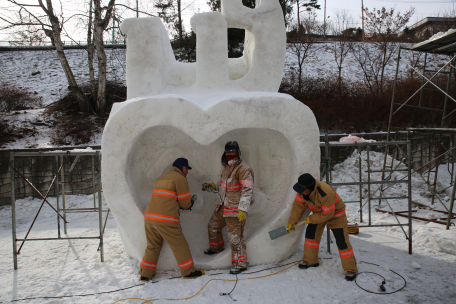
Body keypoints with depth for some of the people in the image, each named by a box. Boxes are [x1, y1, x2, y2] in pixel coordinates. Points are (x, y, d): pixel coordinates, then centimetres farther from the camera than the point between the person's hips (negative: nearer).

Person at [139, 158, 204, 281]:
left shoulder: (160, 179, 23)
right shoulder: (180, 179, -1)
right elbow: (185, 203, -2)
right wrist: (191, 202, 21)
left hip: (149, 217, 7)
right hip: (165, 220, -7)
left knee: (153, 246, 20)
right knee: (180, 246, 7)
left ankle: (145, 274, 25)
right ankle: (188, 272, 17)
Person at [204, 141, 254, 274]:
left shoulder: (243, 169, -18)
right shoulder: (226, 167, 10)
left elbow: (247, 190, -24)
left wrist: (242, 209, -30)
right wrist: (215, 187, 8)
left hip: (235, 209, -9)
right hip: (223, 206, 9)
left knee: (235, 236, -5)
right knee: (213, 226, 23)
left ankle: (240, 263, 11)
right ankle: (216, 247, 49)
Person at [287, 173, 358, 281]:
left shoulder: (325, 194, -41)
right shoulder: (303, 190, -20)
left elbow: (328, 214, -31)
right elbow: (298, 205, -8)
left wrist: (311, 219, -21)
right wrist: (291, 222, -6)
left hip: (335, 213, -7)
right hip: (319, 212, 7)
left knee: (341, 241, -6)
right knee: (310, 233, 4)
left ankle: (351, 269, 6)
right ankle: (310, 260, 20)